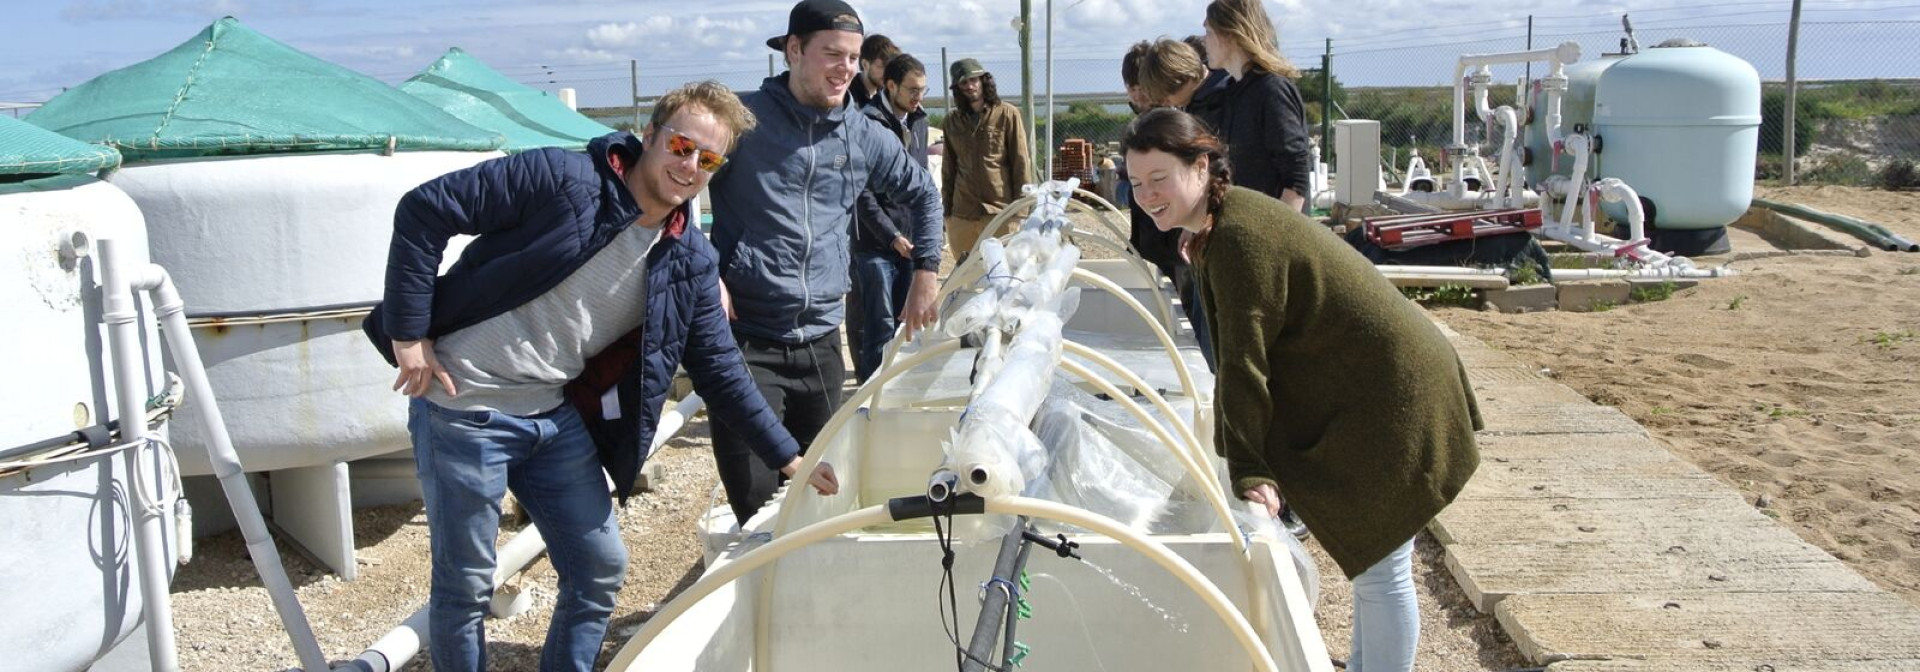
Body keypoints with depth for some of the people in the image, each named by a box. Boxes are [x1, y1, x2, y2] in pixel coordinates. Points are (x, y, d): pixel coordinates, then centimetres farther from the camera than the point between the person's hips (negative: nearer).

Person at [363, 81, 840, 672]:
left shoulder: (691, 263, 2)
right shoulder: (561, 179, -16)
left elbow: (719, 370, 7)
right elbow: (423, 211, -14)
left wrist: (789, 456, 4)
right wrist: (408, 333, -15)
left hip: (557, 417, 6)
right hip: (465, 407, -5)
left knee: (601, 568, 10)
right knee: (465, 586, 5)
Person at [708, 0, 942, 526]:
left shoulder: (865, 136, 8)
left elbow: (923, 195, 25)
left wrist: (925, 276, 20)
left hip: (821, 343, 4)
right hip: (747, 340, -4)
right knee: (758, 512, -5)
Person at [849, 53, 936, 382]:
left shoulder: (918, 121, 12)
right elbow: (862, 194, -15)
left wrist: (927, 238, 13)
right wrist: (892, 237, -14)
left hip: (909, 241, 7)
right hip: (876, 244, -7)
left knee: (905, 321, 12)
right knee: (881, 324, -4)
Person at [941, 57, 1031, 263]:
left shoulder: (1007, 114, 0)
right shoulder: (952, 121, 13)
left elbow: (1021, 162, -1)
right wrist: (946, 206, 13)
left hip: (1000, 211, -4)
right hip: (961, 214, 4)